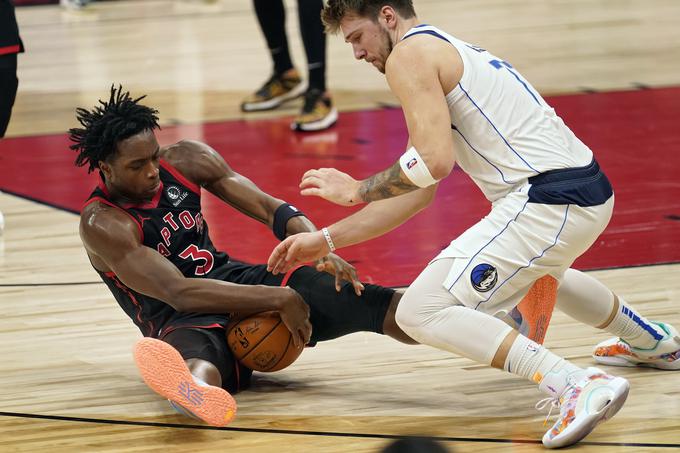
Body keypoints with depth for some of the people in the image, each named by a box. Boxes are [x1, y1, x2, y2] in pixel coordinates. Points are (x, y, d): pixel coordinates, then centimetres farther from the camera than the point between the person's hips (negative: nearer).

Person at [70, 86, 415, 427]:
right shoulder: (102, 224, -18)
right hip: (184, 320, -8)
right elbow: (177, 293, -27)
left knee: (356, 298, -17)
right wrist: (278, 300, -32)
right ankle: (195, 390, -84)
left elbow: (270, 208, -1)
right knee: (200, 367, -47)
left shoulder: (185, 160, 1)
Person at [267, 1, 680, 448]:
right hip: (591, 193, 10)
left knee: (421, 311, -11)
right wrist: (325, 240, 23)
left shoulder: (409, 54, -4)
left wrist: (356, 190, -3)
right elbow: (418, 193, 23)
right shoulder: (449, 51, 25)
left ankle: (578, 386, -25)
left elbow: (434, 160, -18)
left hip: (547, 203, -10)